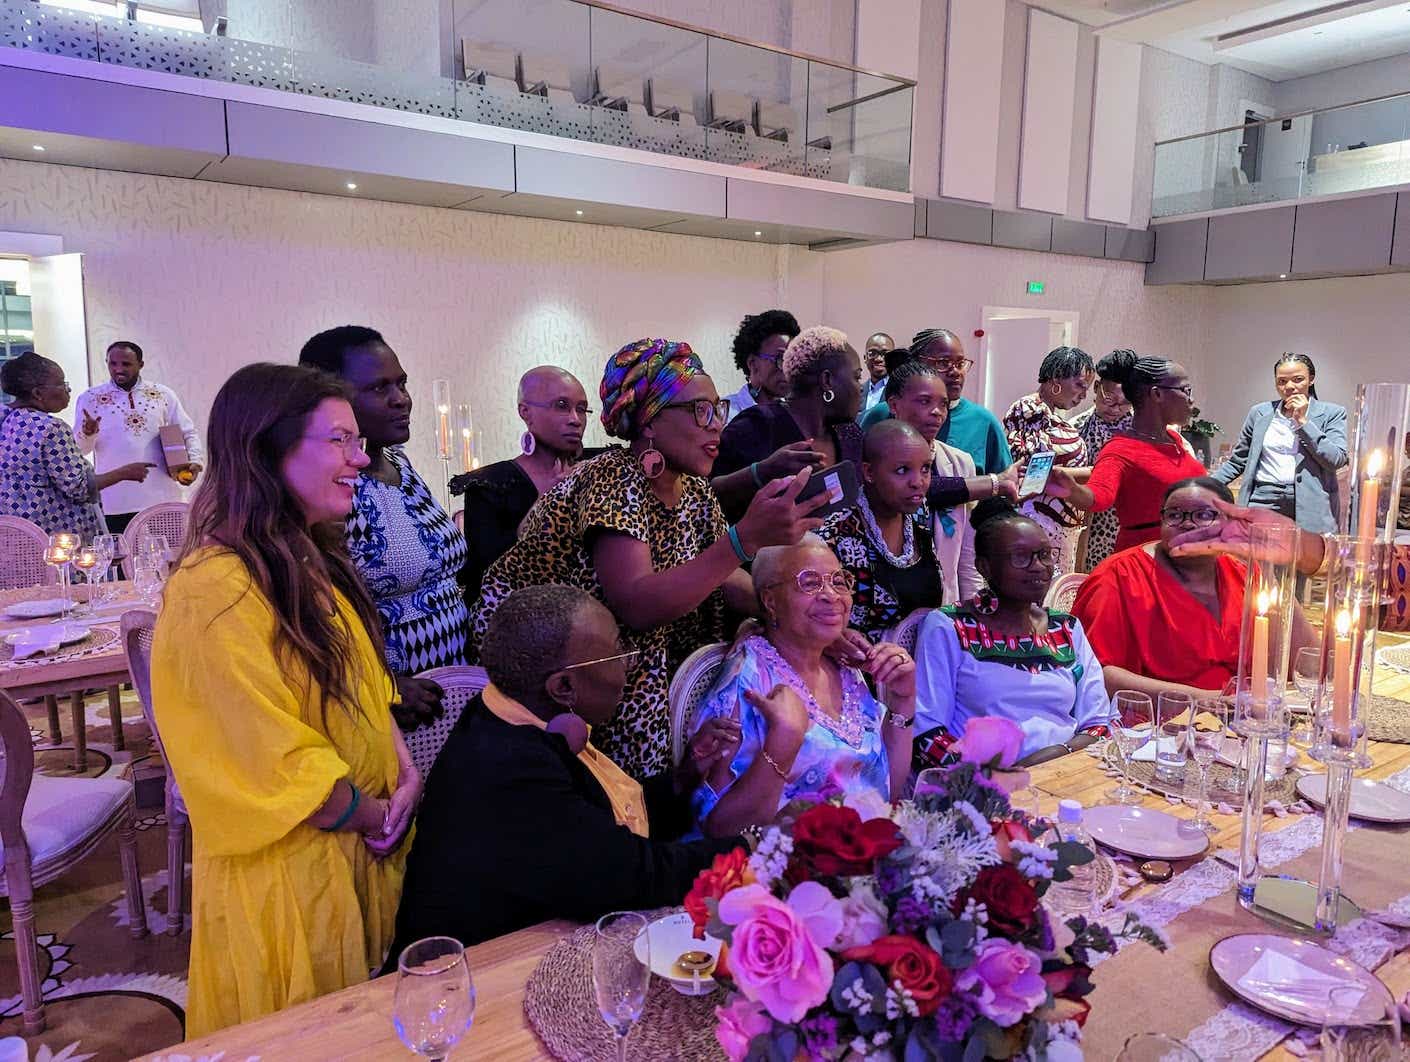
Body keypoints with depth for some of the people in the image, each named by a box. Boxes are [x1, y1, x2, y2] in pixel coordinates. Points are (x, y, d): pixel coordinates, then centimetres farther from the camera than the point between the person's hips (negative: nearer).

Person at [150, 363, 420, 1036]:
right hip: (288, 871, -8)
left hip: (362, 850, 8)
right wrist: (377, 818, -11)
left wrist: (407, 773, -4)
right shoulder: (216, 590, -25)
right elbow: (277, 765, -24)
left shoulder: (312, 562, 5)